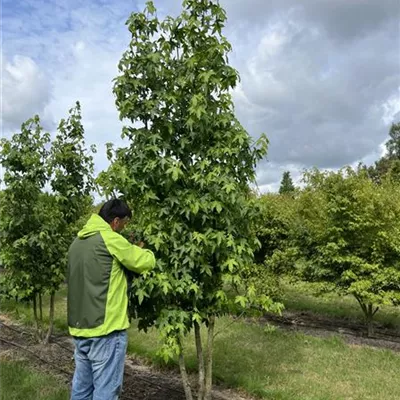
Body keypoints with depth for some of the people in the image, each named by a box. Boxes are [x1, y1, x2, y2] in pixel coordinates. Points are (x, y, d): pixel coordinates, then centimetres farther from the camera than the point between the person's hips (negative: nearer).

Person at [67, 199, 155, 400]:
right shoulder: (110, 238, -13)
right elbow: (147, 262, -8)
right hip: (105, 329, -8)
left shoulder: (77, 242, 11)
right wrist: (139, 250, 15)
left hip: (79, 328, 8)